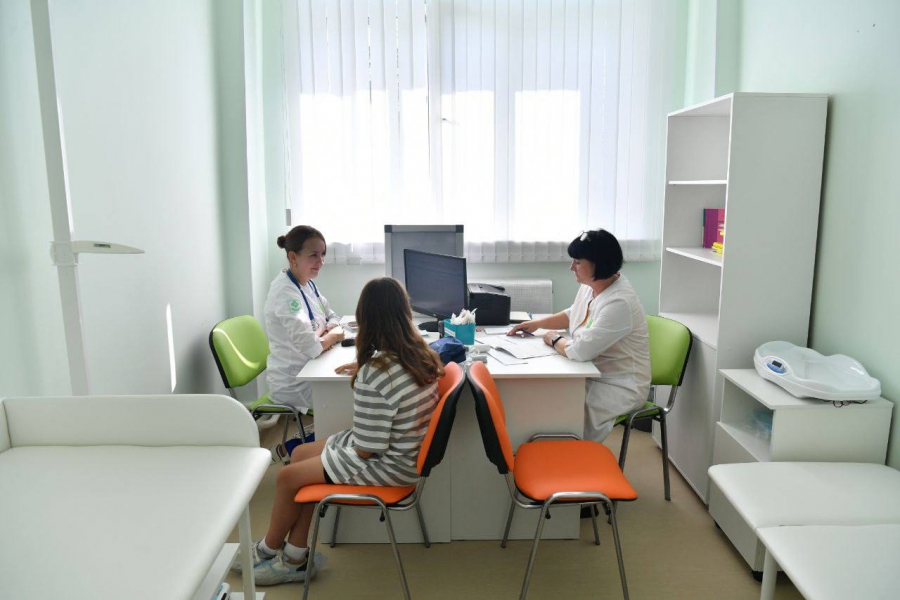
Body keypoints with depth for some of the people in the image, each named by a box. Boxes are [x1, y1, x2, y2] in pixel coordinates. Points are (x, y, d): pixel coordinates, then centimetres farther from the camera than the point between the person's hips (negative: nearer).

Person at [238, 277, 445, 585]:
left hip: (388, 465, -9)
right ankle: (295, 557, 21)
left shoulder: (374, 376, -30)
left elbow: (366, 448, -24)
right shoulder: (421, 353, -5)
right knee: (300, 455, 14)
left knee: (288, 477, 6)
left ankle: (268, 550, 34)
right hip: (402, 449, 9)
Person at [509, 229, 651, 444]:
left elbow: (580, 351, -31)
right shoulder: (589, 286, 0)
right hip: (593, 375, 8)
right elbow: (573, 314, 21)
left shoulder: (619, 303, -28)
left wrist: (554, 340, -12)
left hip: (620, 386, -8)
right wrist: (537, 323, 10)